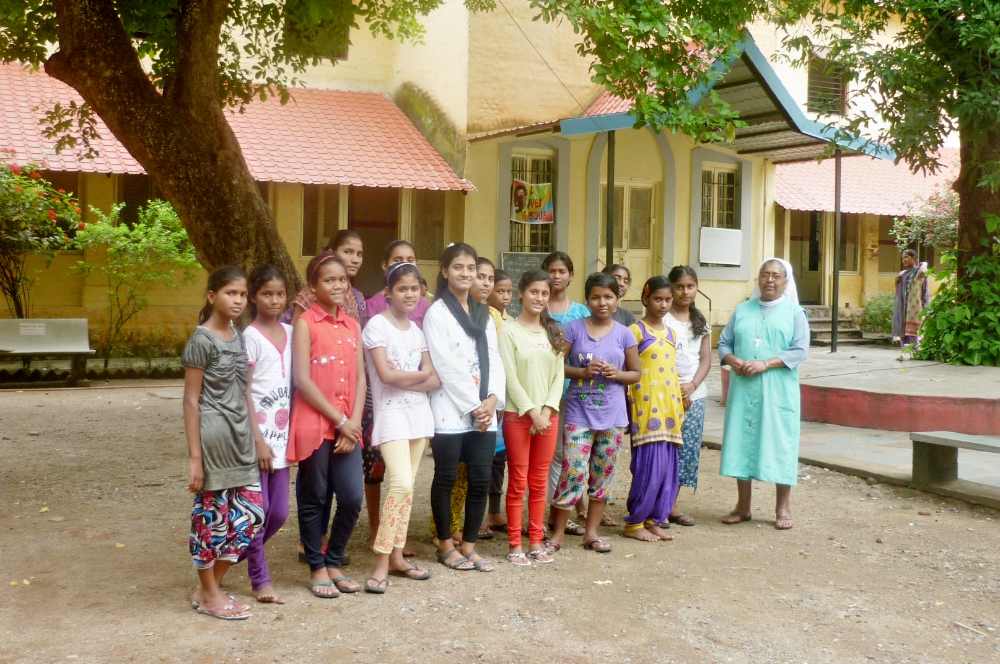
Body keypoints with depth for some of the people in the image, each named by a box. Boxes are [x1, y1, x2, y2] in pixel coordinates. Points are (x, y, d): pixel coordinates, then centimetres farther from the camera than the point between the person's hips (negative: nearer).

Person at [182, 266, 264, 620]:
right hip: (213, 437, -7)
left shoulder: (239, 337, 12)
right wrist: (194, 457, -13)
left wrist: (256, 437, 13)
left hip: (241, 437, 7)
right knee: (212, 515, 3)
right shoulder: (202, 340, -9)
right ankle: (209, 594, 18)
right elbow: (191, 400, -10)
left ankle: (210, 587, 20)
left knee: (251, 514, 6)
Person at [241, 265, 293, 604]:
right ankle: (260, 579, 12)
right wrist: (257, 439, -12)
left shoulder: (291, 333, 10)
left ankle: (243, 550, 33)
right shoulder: (251, 337, -7)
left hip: (282, 433, 6)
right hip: (257, 432, -6)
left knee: (279, 512, 8)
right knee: (258, 509, -2)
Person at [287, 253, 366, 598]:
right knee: (315, 499, 5)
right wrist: (339, 420, -10)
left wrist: (354, 422, -5)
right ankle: (317, 568, 19)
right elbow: (302, 380, -11)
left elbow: (360, 378, 9)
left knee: (352, 497, 1)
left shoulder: (352, 325, 13)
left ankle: (334, 563, 20)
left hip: (348, 425, 5)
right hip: (314, 423, -5)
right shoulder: (305, 323, -4)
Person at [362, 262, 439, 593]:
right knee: (401, 484, -18)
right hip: (390, 414, -6)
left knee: (406, 487, 7)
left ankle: (396, 556, 16)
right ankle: (381, 563, -11)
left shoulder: (416, 329, 12)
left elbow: (435, 380, 5)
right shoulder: (377, 325, -6)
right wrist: (421, 374, -2)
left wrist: (404, 378, -12)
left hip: (418, 412, 6)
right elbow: (386, 374, -15)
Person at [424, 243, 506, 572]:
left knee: (481, 481, 4)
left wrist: (492, 399, -7)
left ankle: (469, 545, 15)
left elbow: (494, 361, 9)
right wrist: (474, 405, -12)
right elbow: (445, 365, -11)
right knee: (446, 479, 4)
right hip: (450, 411, -5)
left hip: (485, 413, 5)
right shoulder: (437, 312, -4)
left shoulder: (483, 314, 16)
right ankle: (446, 545, 17)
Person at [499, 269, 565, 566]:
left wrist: (547, 410, -7)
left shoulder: (553, 331, 10)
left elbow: (558, 375, 6)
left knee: (539, 482, 9)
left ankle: (536, 542, 17)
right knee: (518, 482, 1)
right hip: (518, 415, -4)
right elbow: (510, 377, -10)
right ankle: (515, 545, 8)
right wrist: (532, 412, -13)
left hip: (548, 415, 4)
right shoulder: (509, 330, -4)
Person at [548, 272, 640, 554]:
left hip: (612, 415, 3)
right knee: (574, 472, -8)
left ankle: (592, 533, 21)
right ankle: (558, 534, 6)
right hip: (579, 412, -3)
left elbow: (635, 373, 10)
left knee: (604, 475, 8)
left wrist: (617, 374, -10)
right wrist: (583, 372, -17)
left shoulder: (624, 334, 4)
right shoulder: (574, 329, -2)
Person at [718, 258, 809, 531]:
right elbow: (724, 343, 11)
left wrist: (765, 364, -16)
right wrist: (733, 360, -11)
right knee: (742, 442, 4)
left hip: (778, 392, -3)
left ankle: (783, 507, 9)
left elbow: (800, 350, -6)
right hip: (743, 389, 3)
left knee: (779, 444, -2)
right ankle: (743, 506, 13)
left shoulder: (795, 313, 4)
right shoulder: (742, 311, 14)